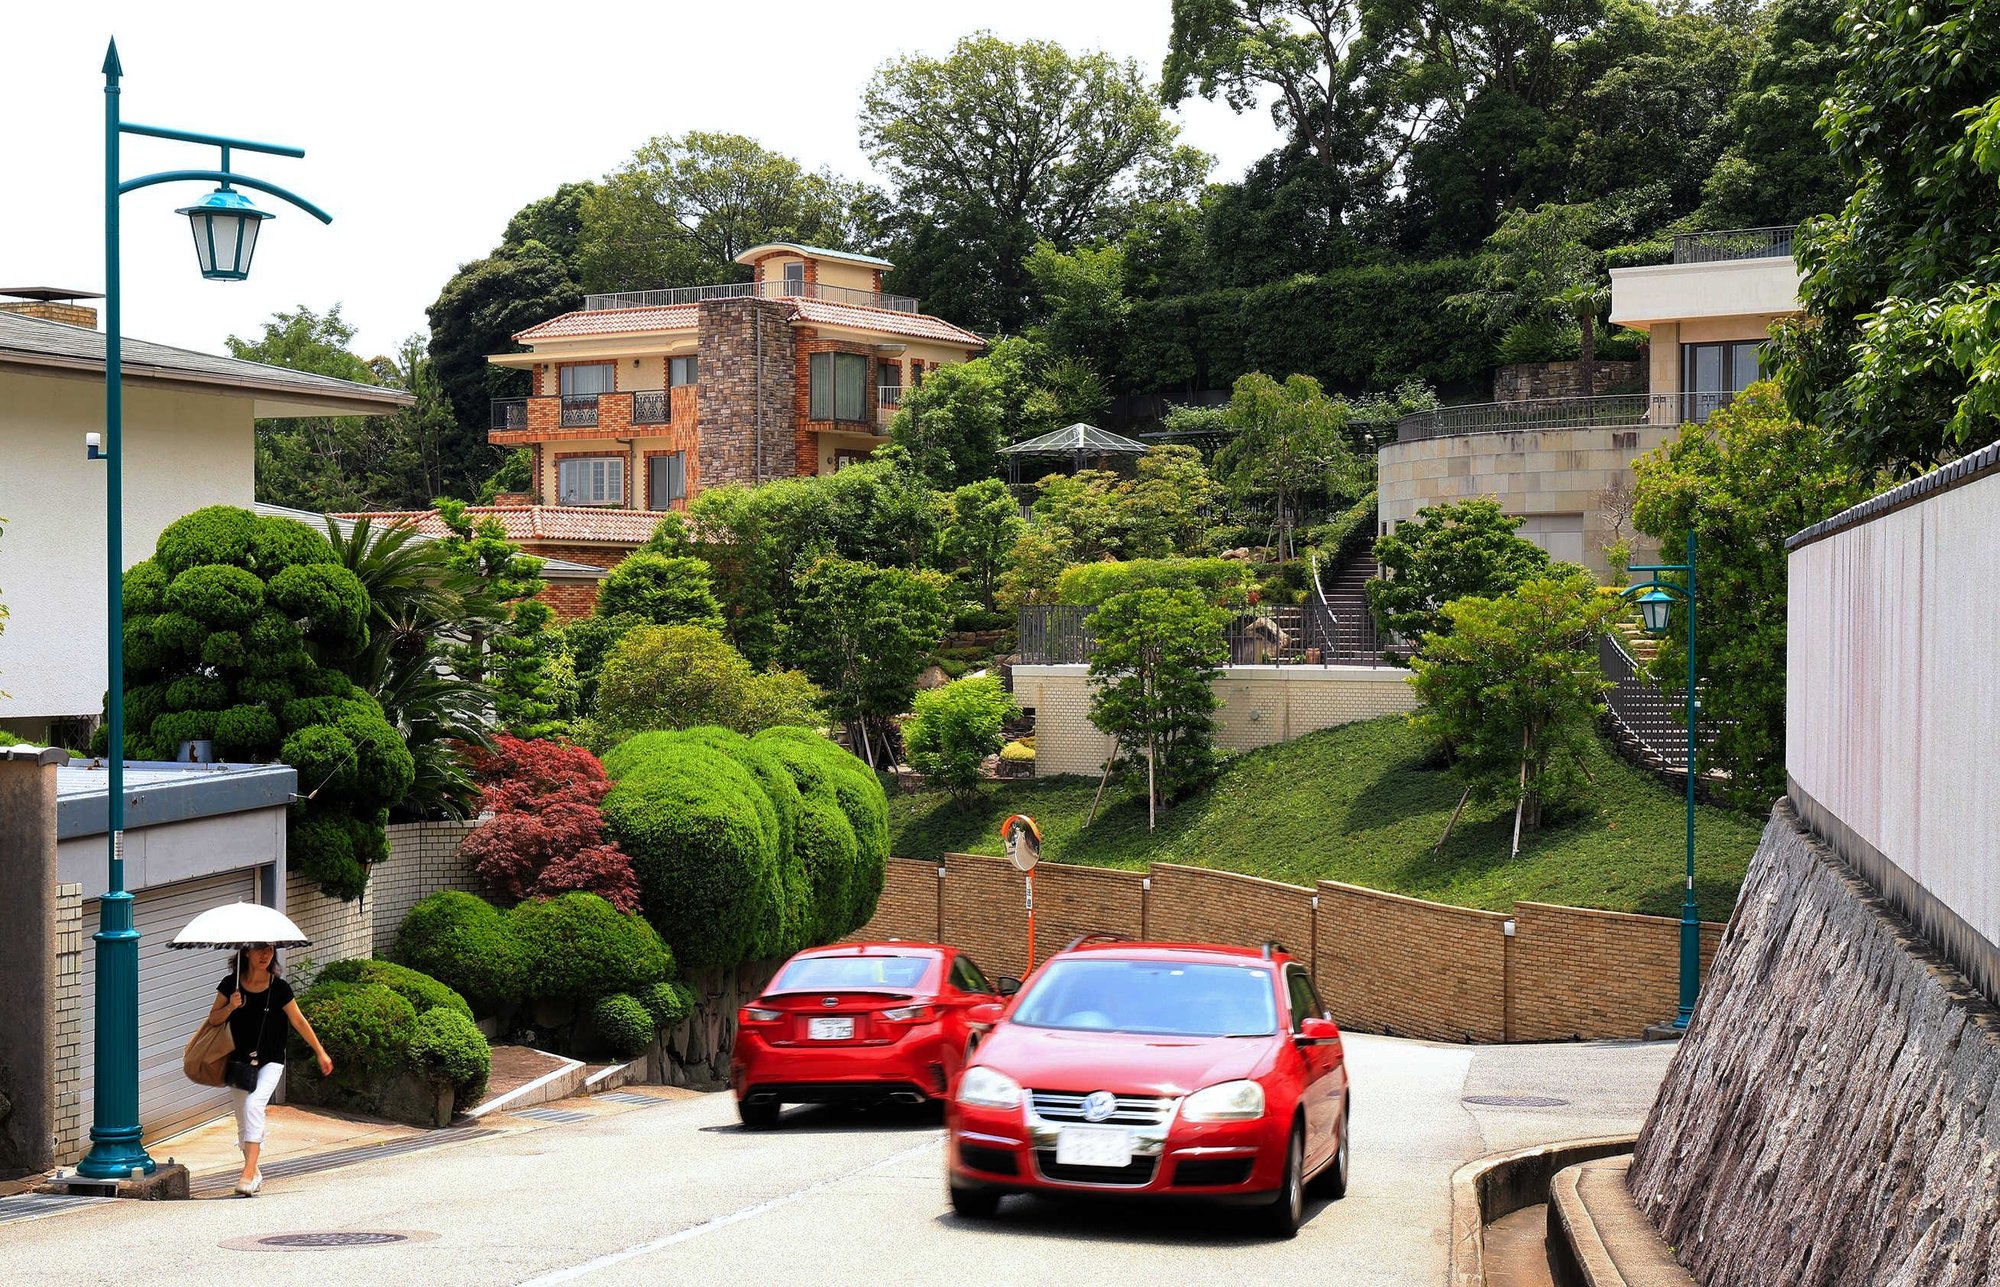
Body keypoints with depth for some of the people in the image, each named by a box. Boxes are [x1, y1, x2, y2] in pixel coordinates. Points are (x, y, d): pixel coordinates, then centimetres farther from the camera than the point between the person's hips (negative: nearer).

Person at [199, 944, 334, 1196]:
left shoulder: (278, 988, -7)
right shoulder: (231, 984, -4)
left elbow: (299, 1021, 3)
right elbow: (213, 1020, 3)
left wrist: (321, 1053, 8)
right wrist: (230, 1007, -17)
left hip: (270, 1062, -3)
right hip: (239, 1060, 3)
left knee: (254, 1105, -25)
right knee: (244, 1120, 9)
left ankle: (248, 1172, -28)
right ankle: (254, 1173, 27)